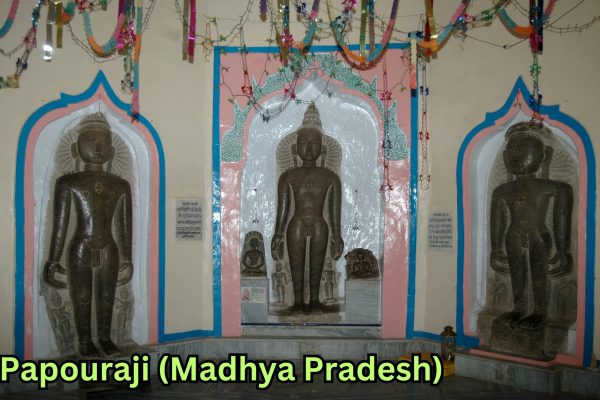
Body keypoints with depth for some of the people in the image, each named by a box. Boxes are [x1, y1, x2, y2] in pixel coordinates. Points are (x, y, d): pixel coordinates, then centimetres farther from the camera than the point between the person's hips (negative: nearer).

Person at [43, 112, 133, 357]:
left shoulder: (121, 186, 3)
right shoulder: (68, 183, -5)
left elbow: (125, 226, 8)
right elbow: (60, 224, -5)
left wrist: (127, 259, 10)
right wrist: (54, 261, -5)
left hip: (109, 252, 3)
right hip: (81, 252, -2)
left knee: (107, 299, 13)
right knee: (82, 299, 8)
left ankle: (104, 338, 30)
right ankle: (85, 342, 25)